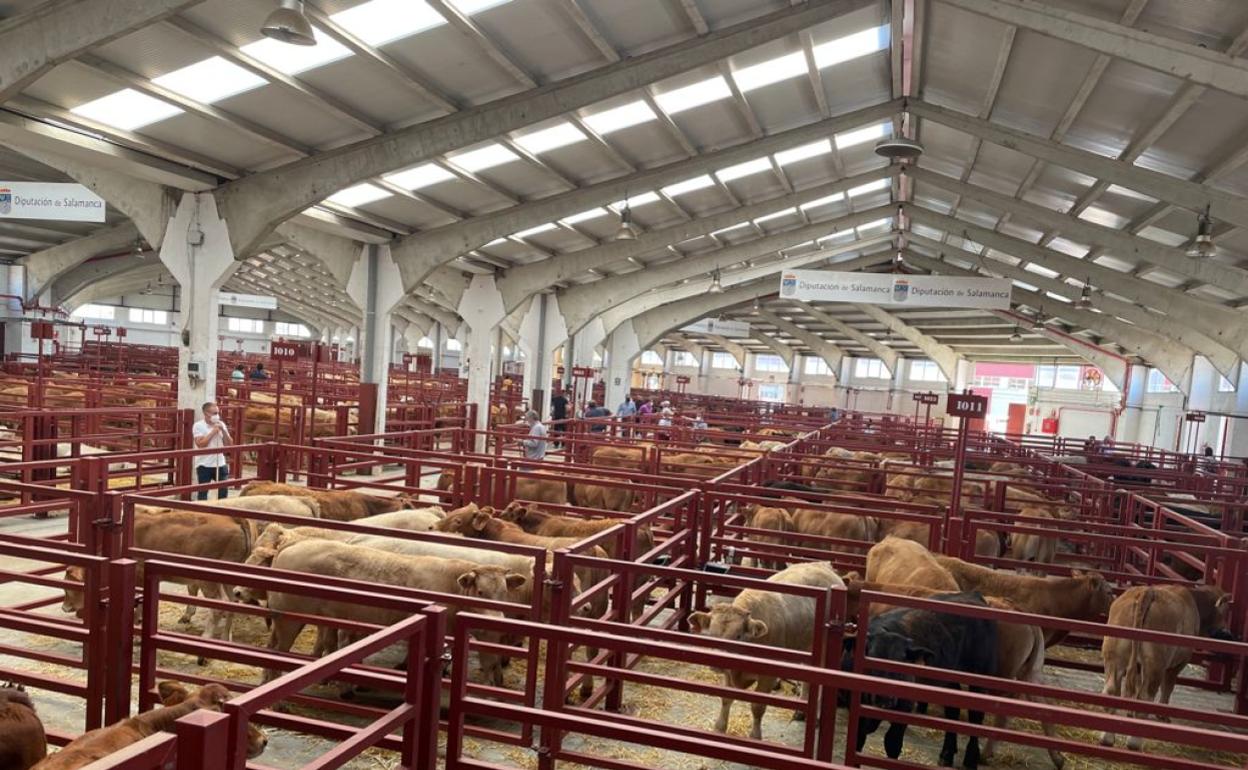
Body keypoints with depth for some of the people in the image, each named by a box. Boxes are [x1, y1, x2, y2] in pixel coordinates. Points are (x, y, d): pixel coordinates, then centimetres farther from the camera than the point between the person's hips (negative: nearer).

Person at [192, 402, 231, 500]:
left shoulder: (221, 425, 8)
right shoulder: (198, 426, -7)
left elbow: (229, 443, 6)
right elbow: (200, 444, -17)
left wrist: (223, 430, -8)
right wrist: (213, 431, -15)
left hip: (220, 464, 5)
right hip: (204, 465, -4)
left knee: (223, 491, 8)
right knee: (203, 492, 3)